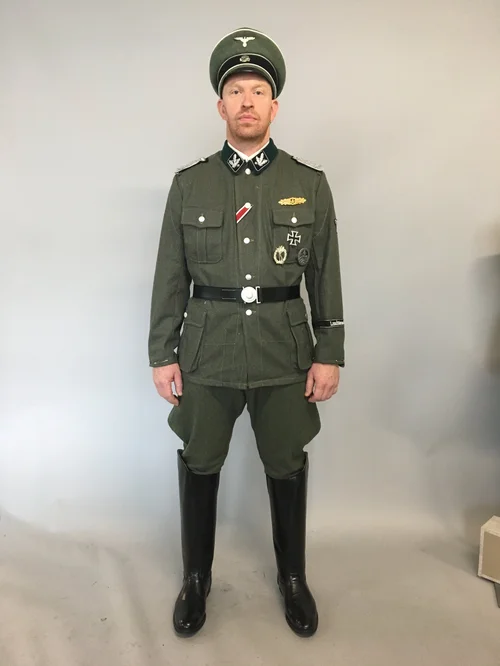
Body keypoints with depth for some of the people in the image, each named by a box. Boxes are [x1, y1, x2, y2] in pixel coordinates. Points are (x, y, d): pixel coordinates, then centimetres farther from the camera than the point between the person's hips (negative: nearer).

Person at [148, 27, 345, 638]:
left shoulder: (310, 184, 3)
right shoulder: (189, 184, 3)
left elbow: (325, 277, 2)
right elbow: (170, 278, 3)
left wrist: (329, 354, -2)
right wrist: (162, 355, 0)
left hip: (286, 352, 0)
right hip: (205, 352, 1)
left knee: (287, 468, 13)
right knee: (198, 465, 11)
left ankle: (293, 578, 37)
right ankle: (196, 579, 36)